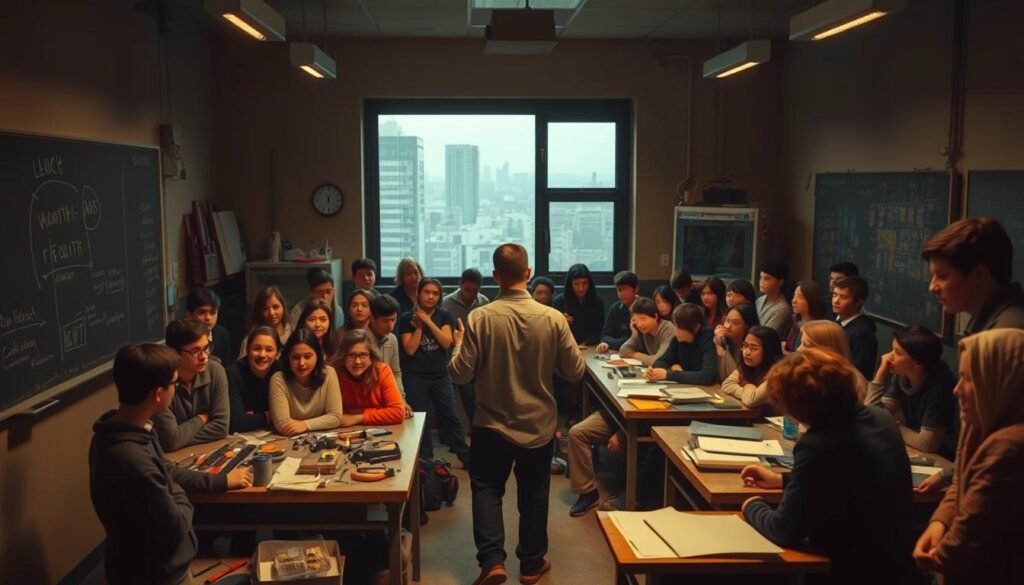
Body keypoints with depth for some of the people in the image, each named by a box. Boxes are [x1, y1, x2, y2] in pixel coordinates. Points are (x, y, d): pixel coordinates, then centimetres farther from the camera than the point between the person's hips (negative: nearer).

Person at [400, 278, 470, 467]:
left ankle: (467, 458, 11)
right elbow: (410, 349, -10)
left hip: (441, 375, 1)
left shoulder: (444, 316, 2)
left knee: (451, 417, 3)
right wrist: (419, 326, -13)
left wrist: (429, 321, -15)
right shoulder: (407, 318, -2)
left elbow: (446, 342, -12)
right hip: (415, 377, -1)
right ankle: (426, 461, 16)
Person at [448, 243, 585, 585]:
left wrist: (458, 345, 7)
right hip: (539, 423, 2)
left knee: (486, 488, 16)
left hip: (492, 423, -1)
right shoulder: (553, 318, -13)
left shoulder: (480, 318, -16)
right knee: (533, 494, 17)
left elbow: (460, 373, -12)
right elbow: (575, 371, -5)